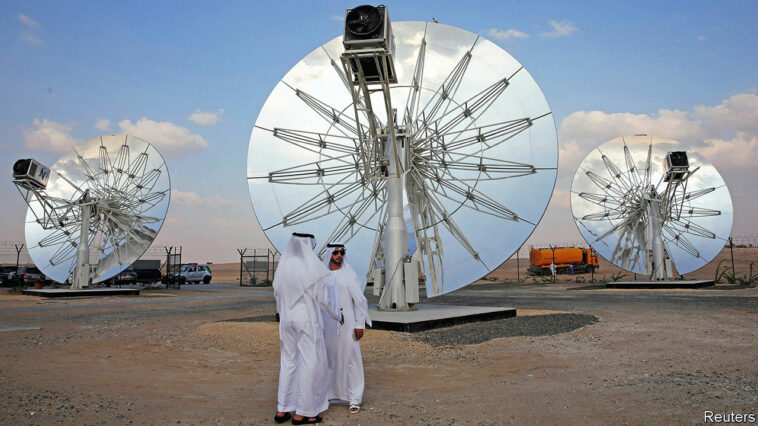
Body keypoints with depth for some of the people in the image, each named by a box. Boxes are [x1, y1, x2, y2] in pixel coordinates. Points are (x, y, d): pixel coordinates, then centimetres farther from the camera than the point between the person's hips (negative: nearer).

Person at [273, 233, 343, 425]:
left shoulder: (283, 266, 2)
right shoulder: (312, 268, -14)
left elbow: (278, 294, 8)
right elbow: (323, 299, -11)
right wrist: (337, 316, 6)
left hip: (287, 320, 6)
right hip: (308, 320, -6)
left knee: (289, 362, 15)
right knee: (310, 364, 4)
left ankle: (282, 410, 17)